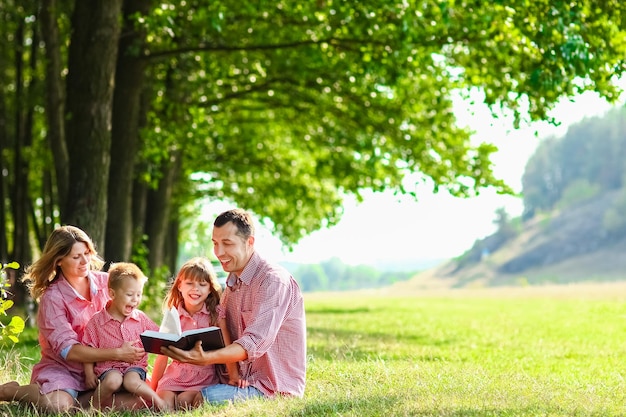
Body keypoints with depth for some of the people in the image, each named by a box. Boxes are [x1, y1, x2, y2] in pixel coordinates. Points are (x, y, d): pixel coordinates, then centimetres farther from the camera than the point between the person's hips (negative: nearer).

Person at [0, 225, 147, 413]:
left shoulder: (105, 282, 0)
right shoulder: (52, 298, -12)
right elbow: (68, 350, -19)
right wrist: (117, 354, -27)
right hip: (62, 368, -3)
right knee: (57, 405, -35)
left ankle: (76, 401, -8)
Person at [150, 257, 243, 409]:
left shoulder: (216, 314, -2)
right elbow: (162, 354, 6)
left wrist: (234, 376, -19)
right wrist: (152, 390, 7)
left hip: (205, 377, -2)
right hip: (176, 374, 2)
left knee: (183, 401, -26)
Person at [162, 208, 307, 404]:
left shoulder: (274, 281, -16)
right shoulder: (233, 281, 13)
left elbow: (255, 344, -27)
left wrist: (206, 358, -41)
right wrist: (182, 347, -9)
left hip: (275, 388, -9)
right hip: (244, 379, 9)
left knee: (198, 398, -27)